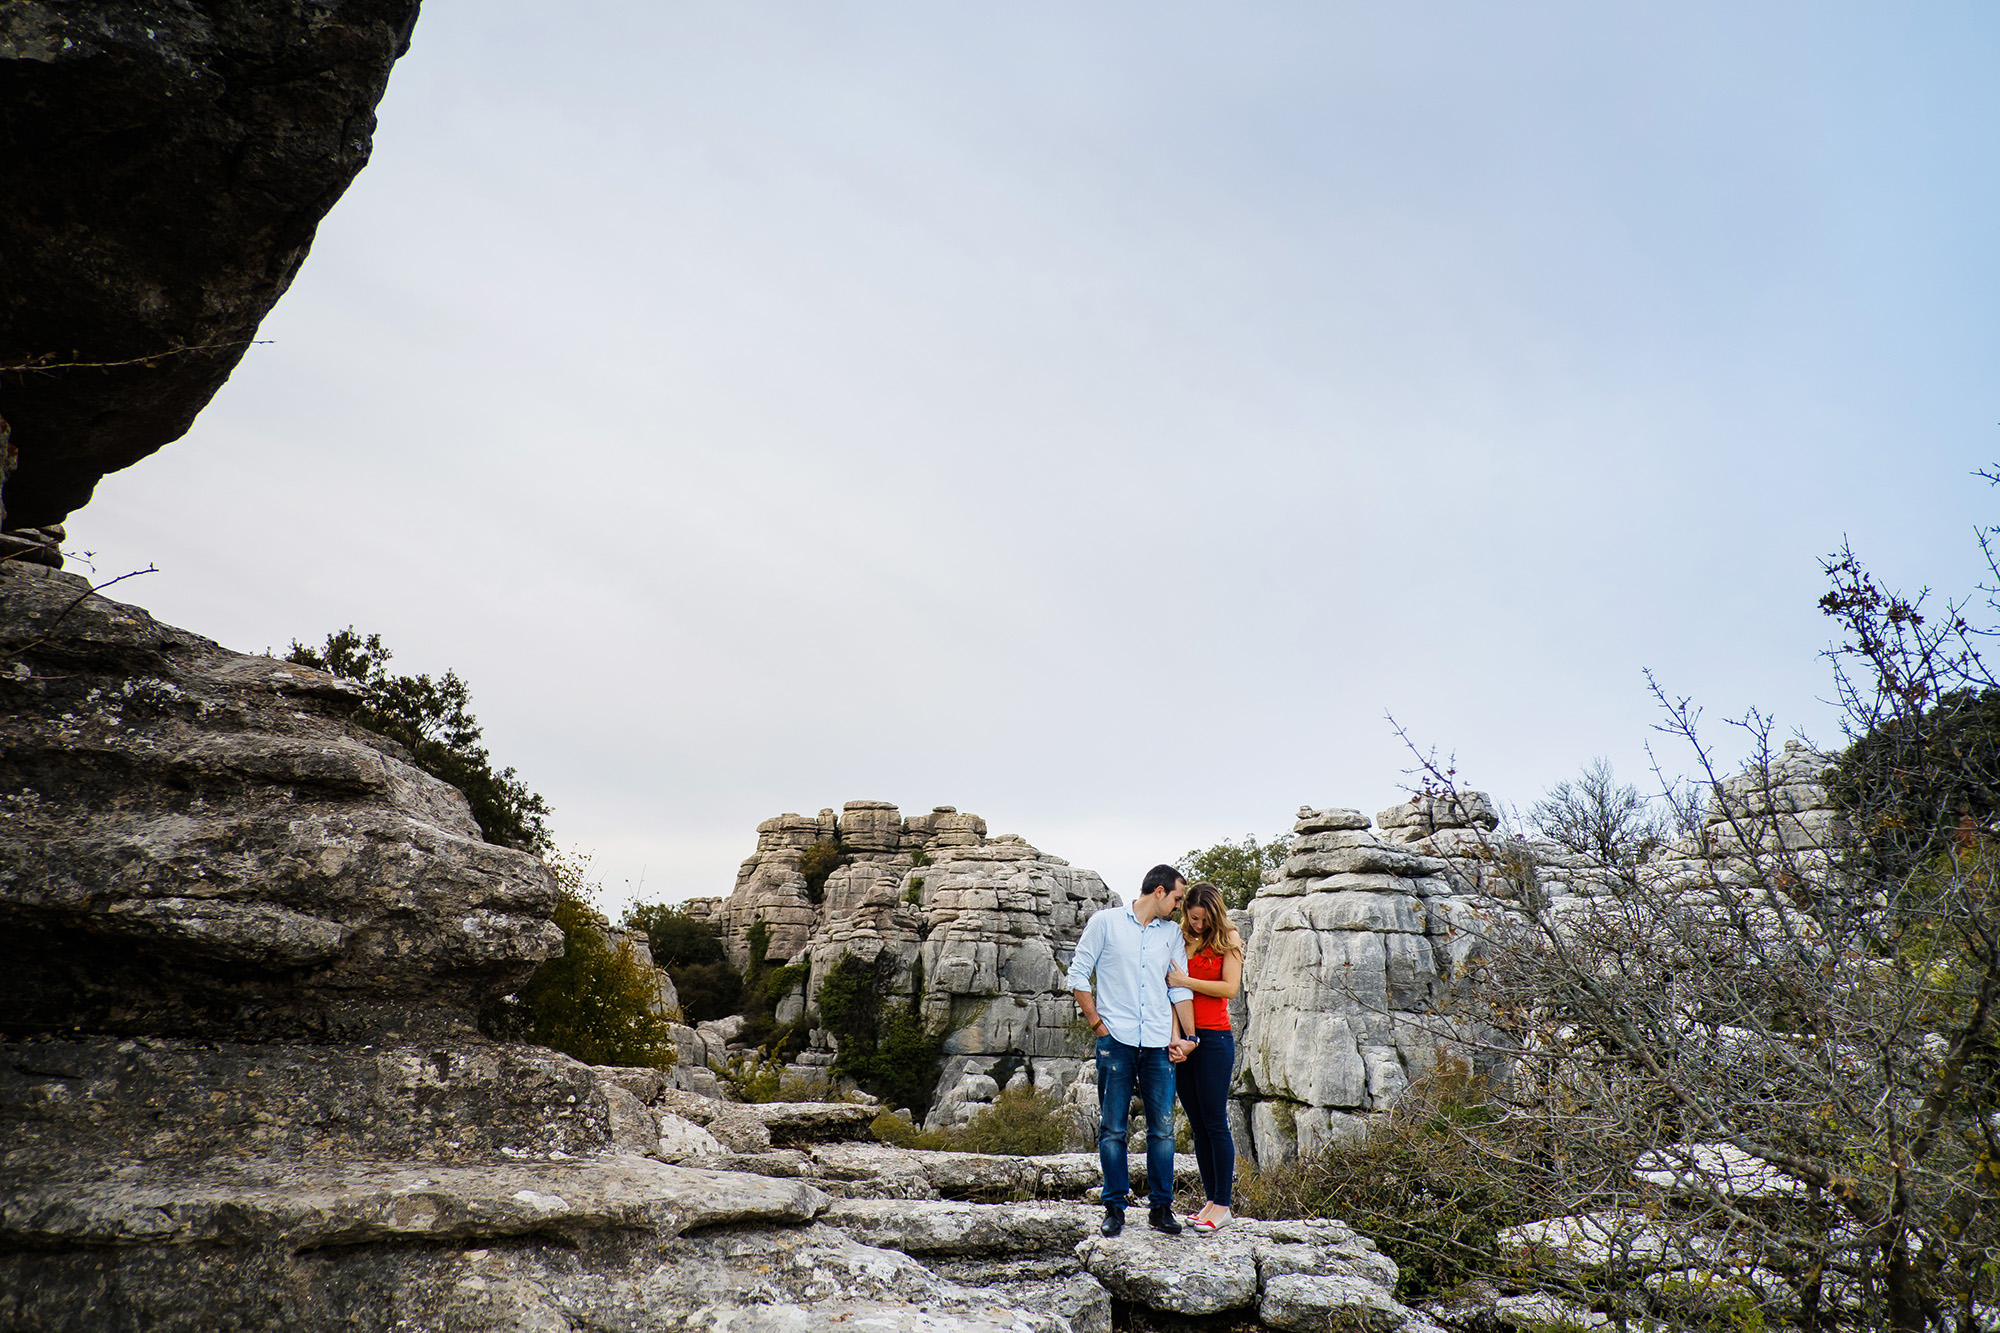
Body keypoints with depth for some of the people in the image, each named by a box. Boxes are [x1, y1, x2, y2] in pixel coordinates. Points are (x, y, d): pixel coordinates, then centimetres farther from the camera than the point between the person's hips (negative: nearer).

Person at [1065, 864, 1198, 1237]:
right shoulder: (1106, 922, 1)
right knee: (1112, 1128, 2)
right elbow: (1078, 975, 2)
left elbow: (1181, 989, 14)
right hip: (1116, 1039, -3)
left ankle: (1161, 1207, 16)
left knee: (1163, 1127, 3)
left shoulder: (1173, 933, 14)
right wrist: (1096, 1022, -3)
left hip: (1159, 1044, 3)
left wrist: (1188, 1036, 5)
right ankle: (1115, 1207, 13)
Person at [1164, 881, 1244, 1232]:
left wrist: (1184, 981, -10)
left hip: (1214, 1038, -4)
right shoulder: (1176, 938, 10)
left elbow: (1230, 988, -8)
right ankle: (1211, 1200, 16)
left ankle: (1223, 1206, 5)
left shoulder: (1228, 939, 1)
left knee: (1215, 1122, -3)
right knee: (1197, 1124, 9)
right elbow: (1166, 986, 8)